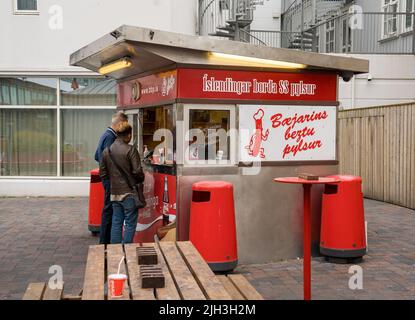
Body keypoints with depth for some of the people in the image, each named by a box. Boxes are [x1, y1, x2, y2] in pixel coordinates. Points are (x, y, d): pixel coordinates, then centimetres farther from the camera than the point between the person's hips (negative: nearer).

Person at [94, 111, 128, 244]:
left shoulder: (105, 135, 15)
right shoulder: (110, 137, -17)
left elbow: (97, 157, 23)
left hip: (106, 177, 10)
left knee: (108, 209, 16)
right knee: (109, 209, -5)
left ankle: (105, 239, 25)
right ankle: (105, 241, 1)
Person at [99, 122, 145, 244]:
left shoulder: (107, 151, 5)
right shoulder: (130, 150, -13)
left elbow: (102, 173, 8)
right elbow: (137, 171, -16)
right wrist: (140, 180, 4)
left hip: (114, 193, 6)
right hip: (129, 192, -5)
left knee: (116, 222, 13)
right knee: (130, 223, 4)